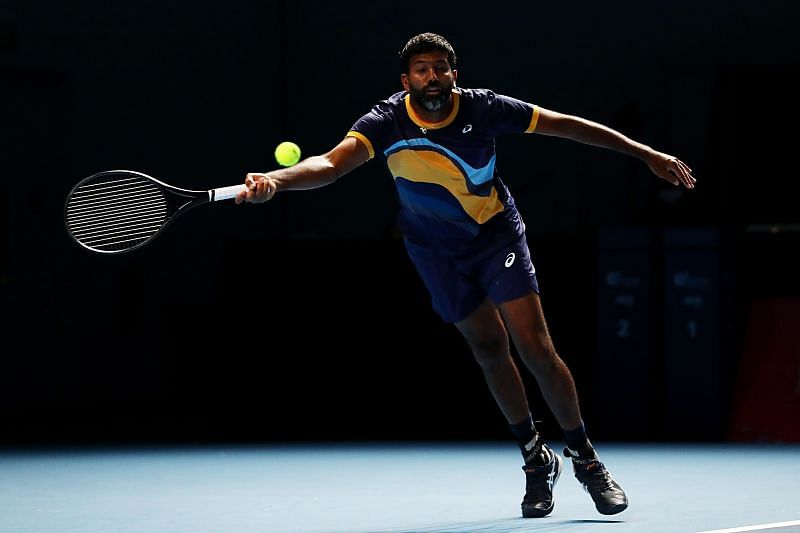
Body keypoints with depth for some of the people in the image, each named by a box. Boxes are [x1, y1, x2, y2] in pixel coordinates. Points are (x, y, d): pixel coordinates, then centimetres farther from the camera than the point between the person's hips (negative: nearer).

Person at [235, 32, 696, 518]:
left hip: (498, 236, -1)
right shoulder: (386, 124, -23)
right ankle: (535, 457, 28)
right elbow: (330, 164, -38)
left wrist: (647, 154, -9)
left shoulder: (482, 108, -21)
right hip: (437, 253, 1)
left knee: (534, 346, -12)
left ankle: (585, 459, 4)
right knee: (490, 350, 9)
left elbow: (567, 125, -12)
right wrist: (275, 179, -59)